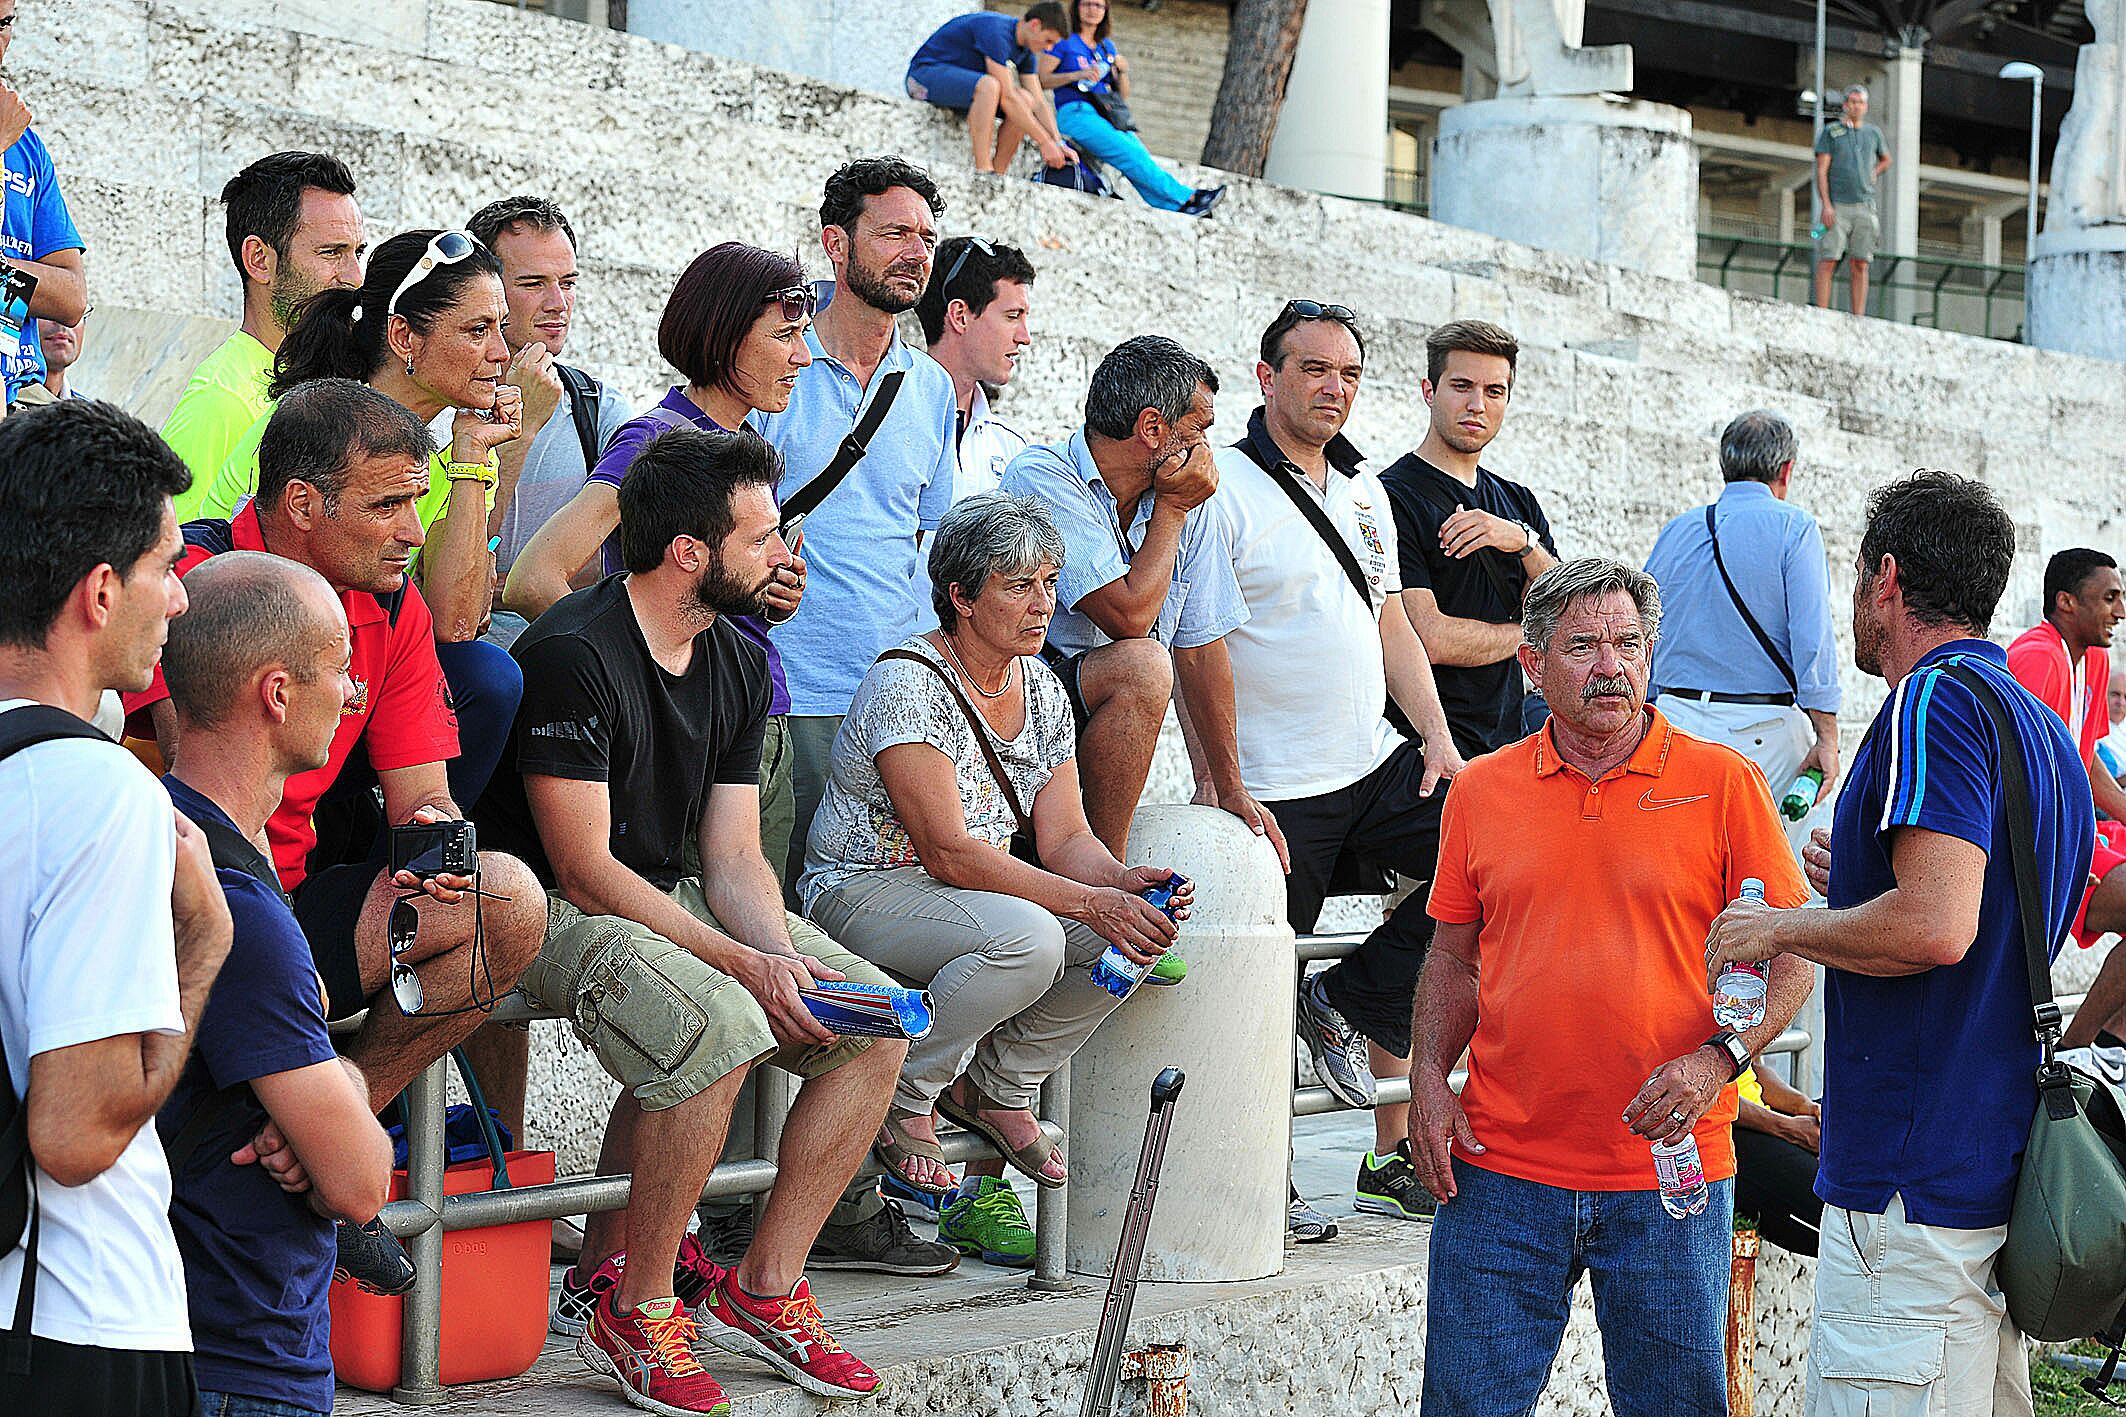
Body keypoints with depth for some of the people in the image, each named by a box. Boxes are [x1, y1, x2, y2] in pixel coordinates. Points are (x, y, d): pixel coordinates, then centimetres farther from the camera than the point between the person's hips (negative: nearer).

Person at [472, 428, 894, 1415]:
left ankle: (762, 1291, -1)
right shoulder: (573, 654, -20)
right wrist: (743, 963, -24)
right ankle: (633, 1315, -19)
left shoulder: (739, 665, 7)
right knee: (719, 1026, -34)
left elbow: (734, 857, 6)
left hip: (671, 902, 9)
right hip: (553, 912, -9)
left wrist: (786, 961, -14)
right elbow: (584, 869, -21)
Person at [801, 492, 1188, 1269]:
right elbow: (949, 852, -26)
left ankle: (994, 1087, 2)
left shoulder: (1041, 687, 6)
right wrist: (1091, 903, -31)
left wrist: (1123, 882, -20)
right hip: (865, 894, -8)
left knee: (1141, 924, -15)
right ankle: (901, 1103, -13)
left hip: (978, 893, 8)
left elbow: (1065, 839, 4)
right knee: (1027, 936, -36)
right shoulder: (906, 683, -19)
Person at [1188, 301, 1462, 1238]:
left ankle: (1347, 1004, 1)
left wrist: (1436, 734, 6)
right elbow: (1198, 648, -14)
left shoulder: (1362, 490, 15)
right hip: (1274, 791, -7)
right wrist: (1227, 791, -18)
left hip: (1374, 766, 7)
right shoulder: (1224, 488, -9)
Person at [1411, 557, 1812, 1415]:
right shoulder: (1481, 791, 8)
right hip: (1502, 1170, 2)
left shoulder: (1722, 782, 0)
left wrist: (1719, 1059, -14)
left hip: (1670, 1178, -2)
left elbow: (1792, 955, 0)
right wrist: (1428, 1078, 2)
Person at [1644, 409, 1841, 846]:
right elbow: (1813, 637, -10)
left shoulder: (1675, 531, 12)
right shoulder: (1793, 528, -2)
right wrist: (1827, 738, -10)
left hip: (1676, 716, 5)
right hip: (1765, 728, -5)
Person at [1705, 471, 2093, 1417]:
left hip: (1912, 1186, -10)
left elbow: (1936, 929, -25)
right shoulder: (2048, 730, 18)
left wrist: (1780, 927, -11)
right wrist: (1861, 889, 28)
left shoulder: (1935, 701, -13)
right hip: (2006, 1173, 10)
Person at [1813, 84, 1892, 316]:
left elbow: (1885, 160, 33)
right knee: (1828, 261, -9)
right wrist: (1826, 205, -14)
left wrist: (1873, 176, 13)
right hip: (1836, 207, -3)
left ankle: (1858, 317, 1)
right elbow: (1821, 170, -4)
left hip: (1864, 207, 3)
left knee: (1860, 264, 1)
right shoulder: (1830, 132, 3)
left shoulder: (1873, 133, 14)